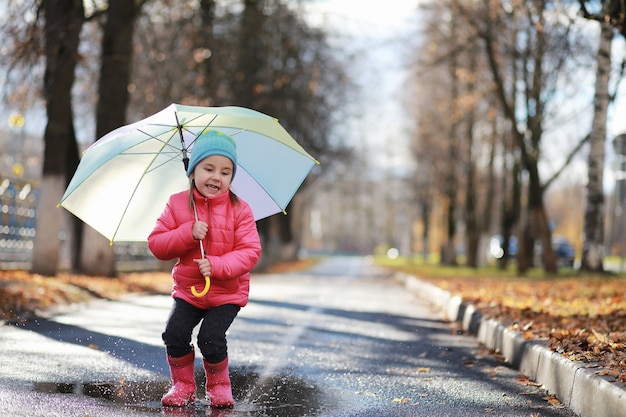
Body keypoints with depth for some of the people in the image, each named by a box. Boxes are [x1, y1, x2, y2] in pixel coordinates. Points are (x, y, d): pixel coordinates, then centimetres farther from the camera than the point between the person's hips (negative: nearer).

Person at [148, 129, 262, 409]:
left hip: (227, 292, -2)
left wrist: (217, 265, -26)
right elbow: (156, 244, -6)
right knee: (175, 333, -16)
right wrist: (188, 233, -22)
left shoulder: (239, 210, -7)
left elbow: (250, 251, -12)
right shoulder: (177, 204, -2)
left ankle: (219, 385, 10)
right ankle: (183, 385, 10)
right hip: (187, 290, 2)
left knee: (211, 338, -18)